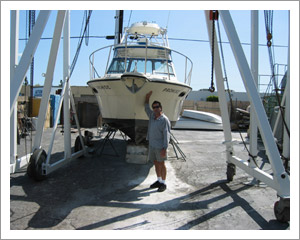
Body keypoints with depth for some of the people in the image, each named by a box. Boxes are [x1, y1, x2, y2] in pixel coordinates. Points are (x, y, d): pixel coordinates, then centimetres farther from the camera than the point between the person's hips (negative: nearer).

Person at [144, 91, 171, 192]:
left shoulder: (164, 120, -15)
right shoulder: (152, 115, 7)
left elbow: (166, 135, -18)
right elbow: (146, 108, 28)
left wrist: (165, 148, -23)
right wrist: (147, 97, 21)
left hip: (160, 147, -7)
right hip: (152, 145, 7)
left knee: (161, 164, 2)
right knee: (156, 163, 15)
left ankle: (163, 183, 13)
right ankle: (159, 181, 28)